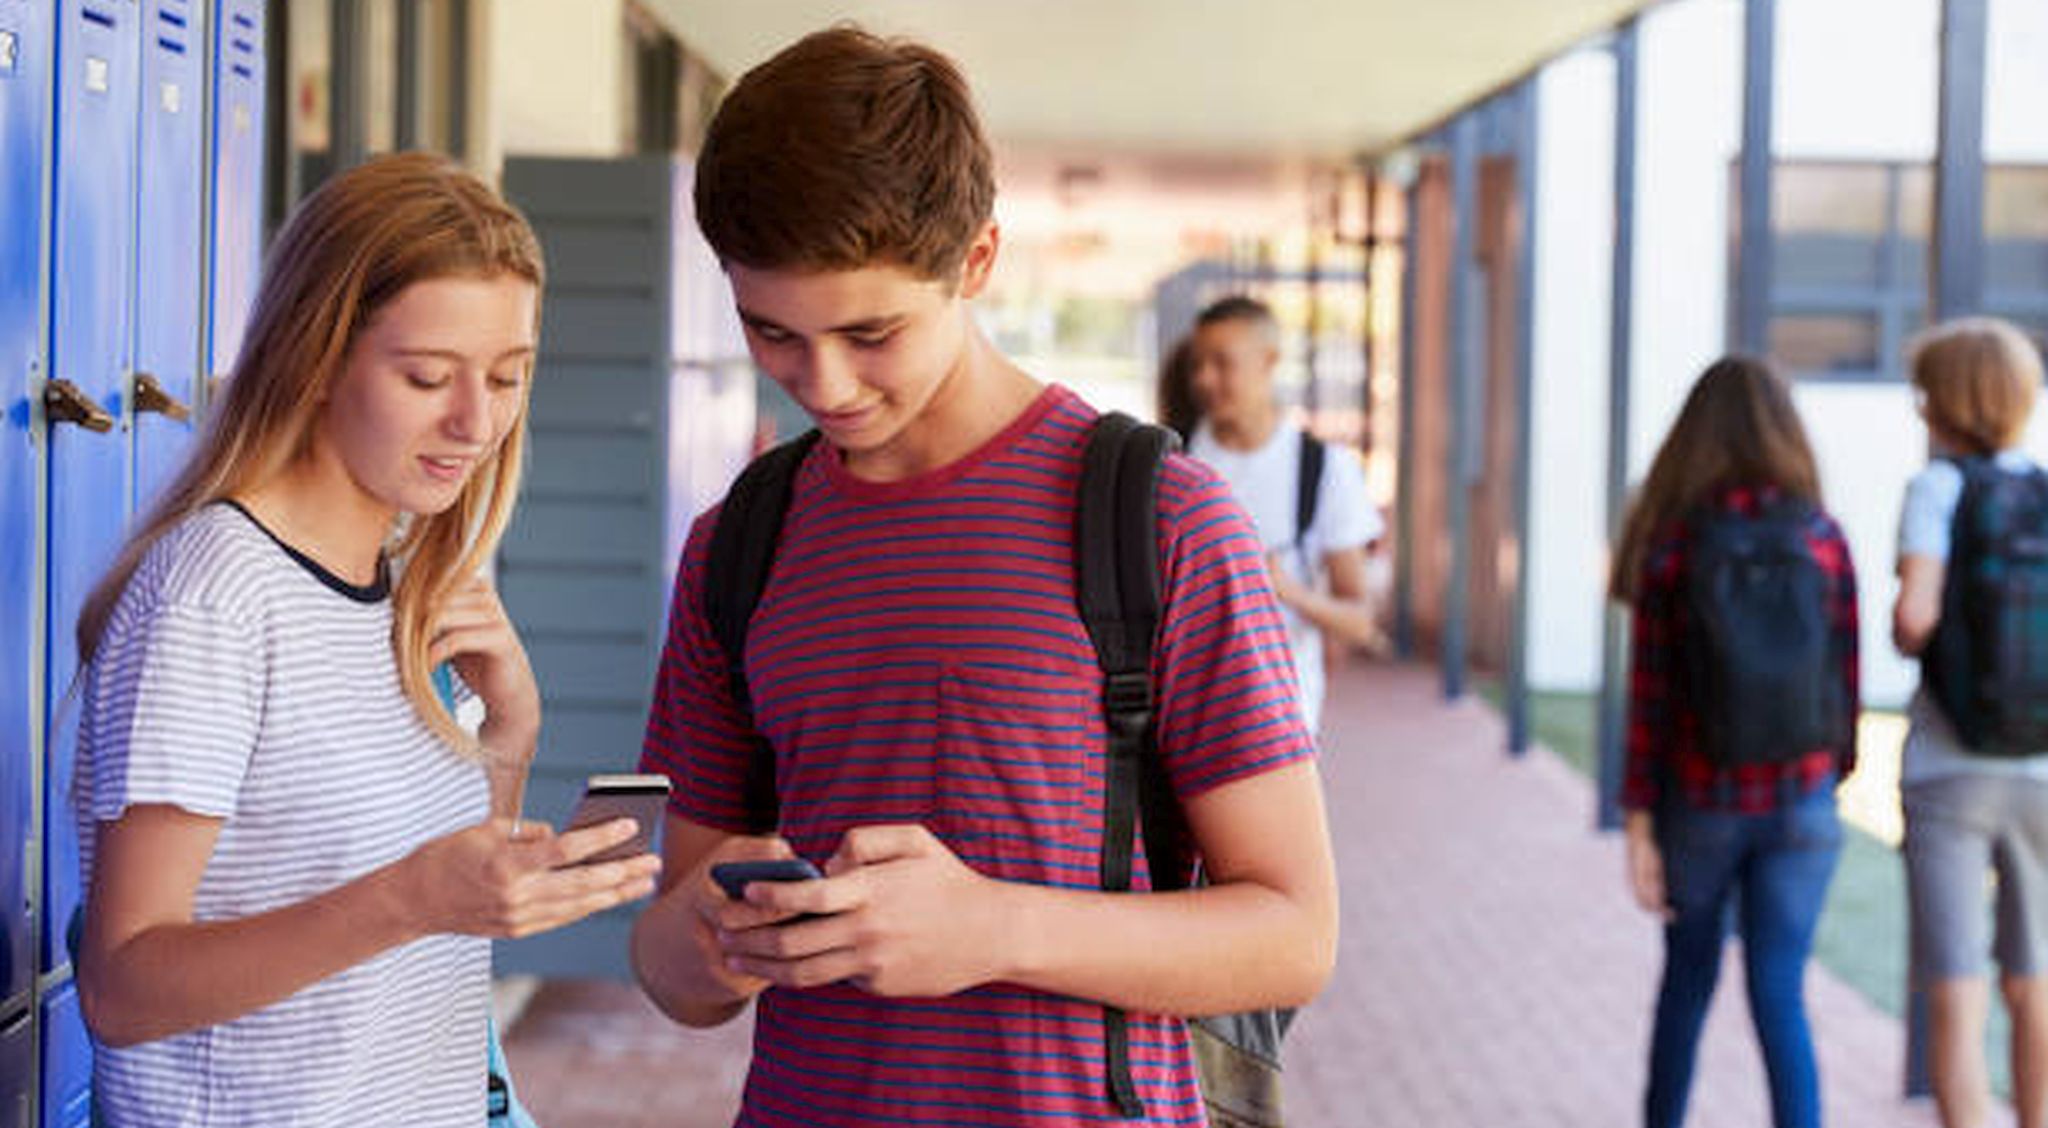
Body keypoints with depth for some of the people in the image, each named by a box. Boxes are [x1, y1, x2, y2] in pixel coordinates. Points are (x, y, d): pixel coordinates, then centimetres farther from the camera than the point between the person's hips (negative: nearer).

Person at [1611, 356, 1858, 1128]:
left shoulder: (1672, 543, -8)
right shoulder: (1821, 538, -5)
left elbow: (1649, 693, -8)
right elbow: (1846, 678, -1)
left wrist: (1638, 824, -3)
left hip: (1701, 801, 0)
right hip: (1801, 803, 0)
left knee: (1688, 976, 19)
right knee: (1779, 995, 2)